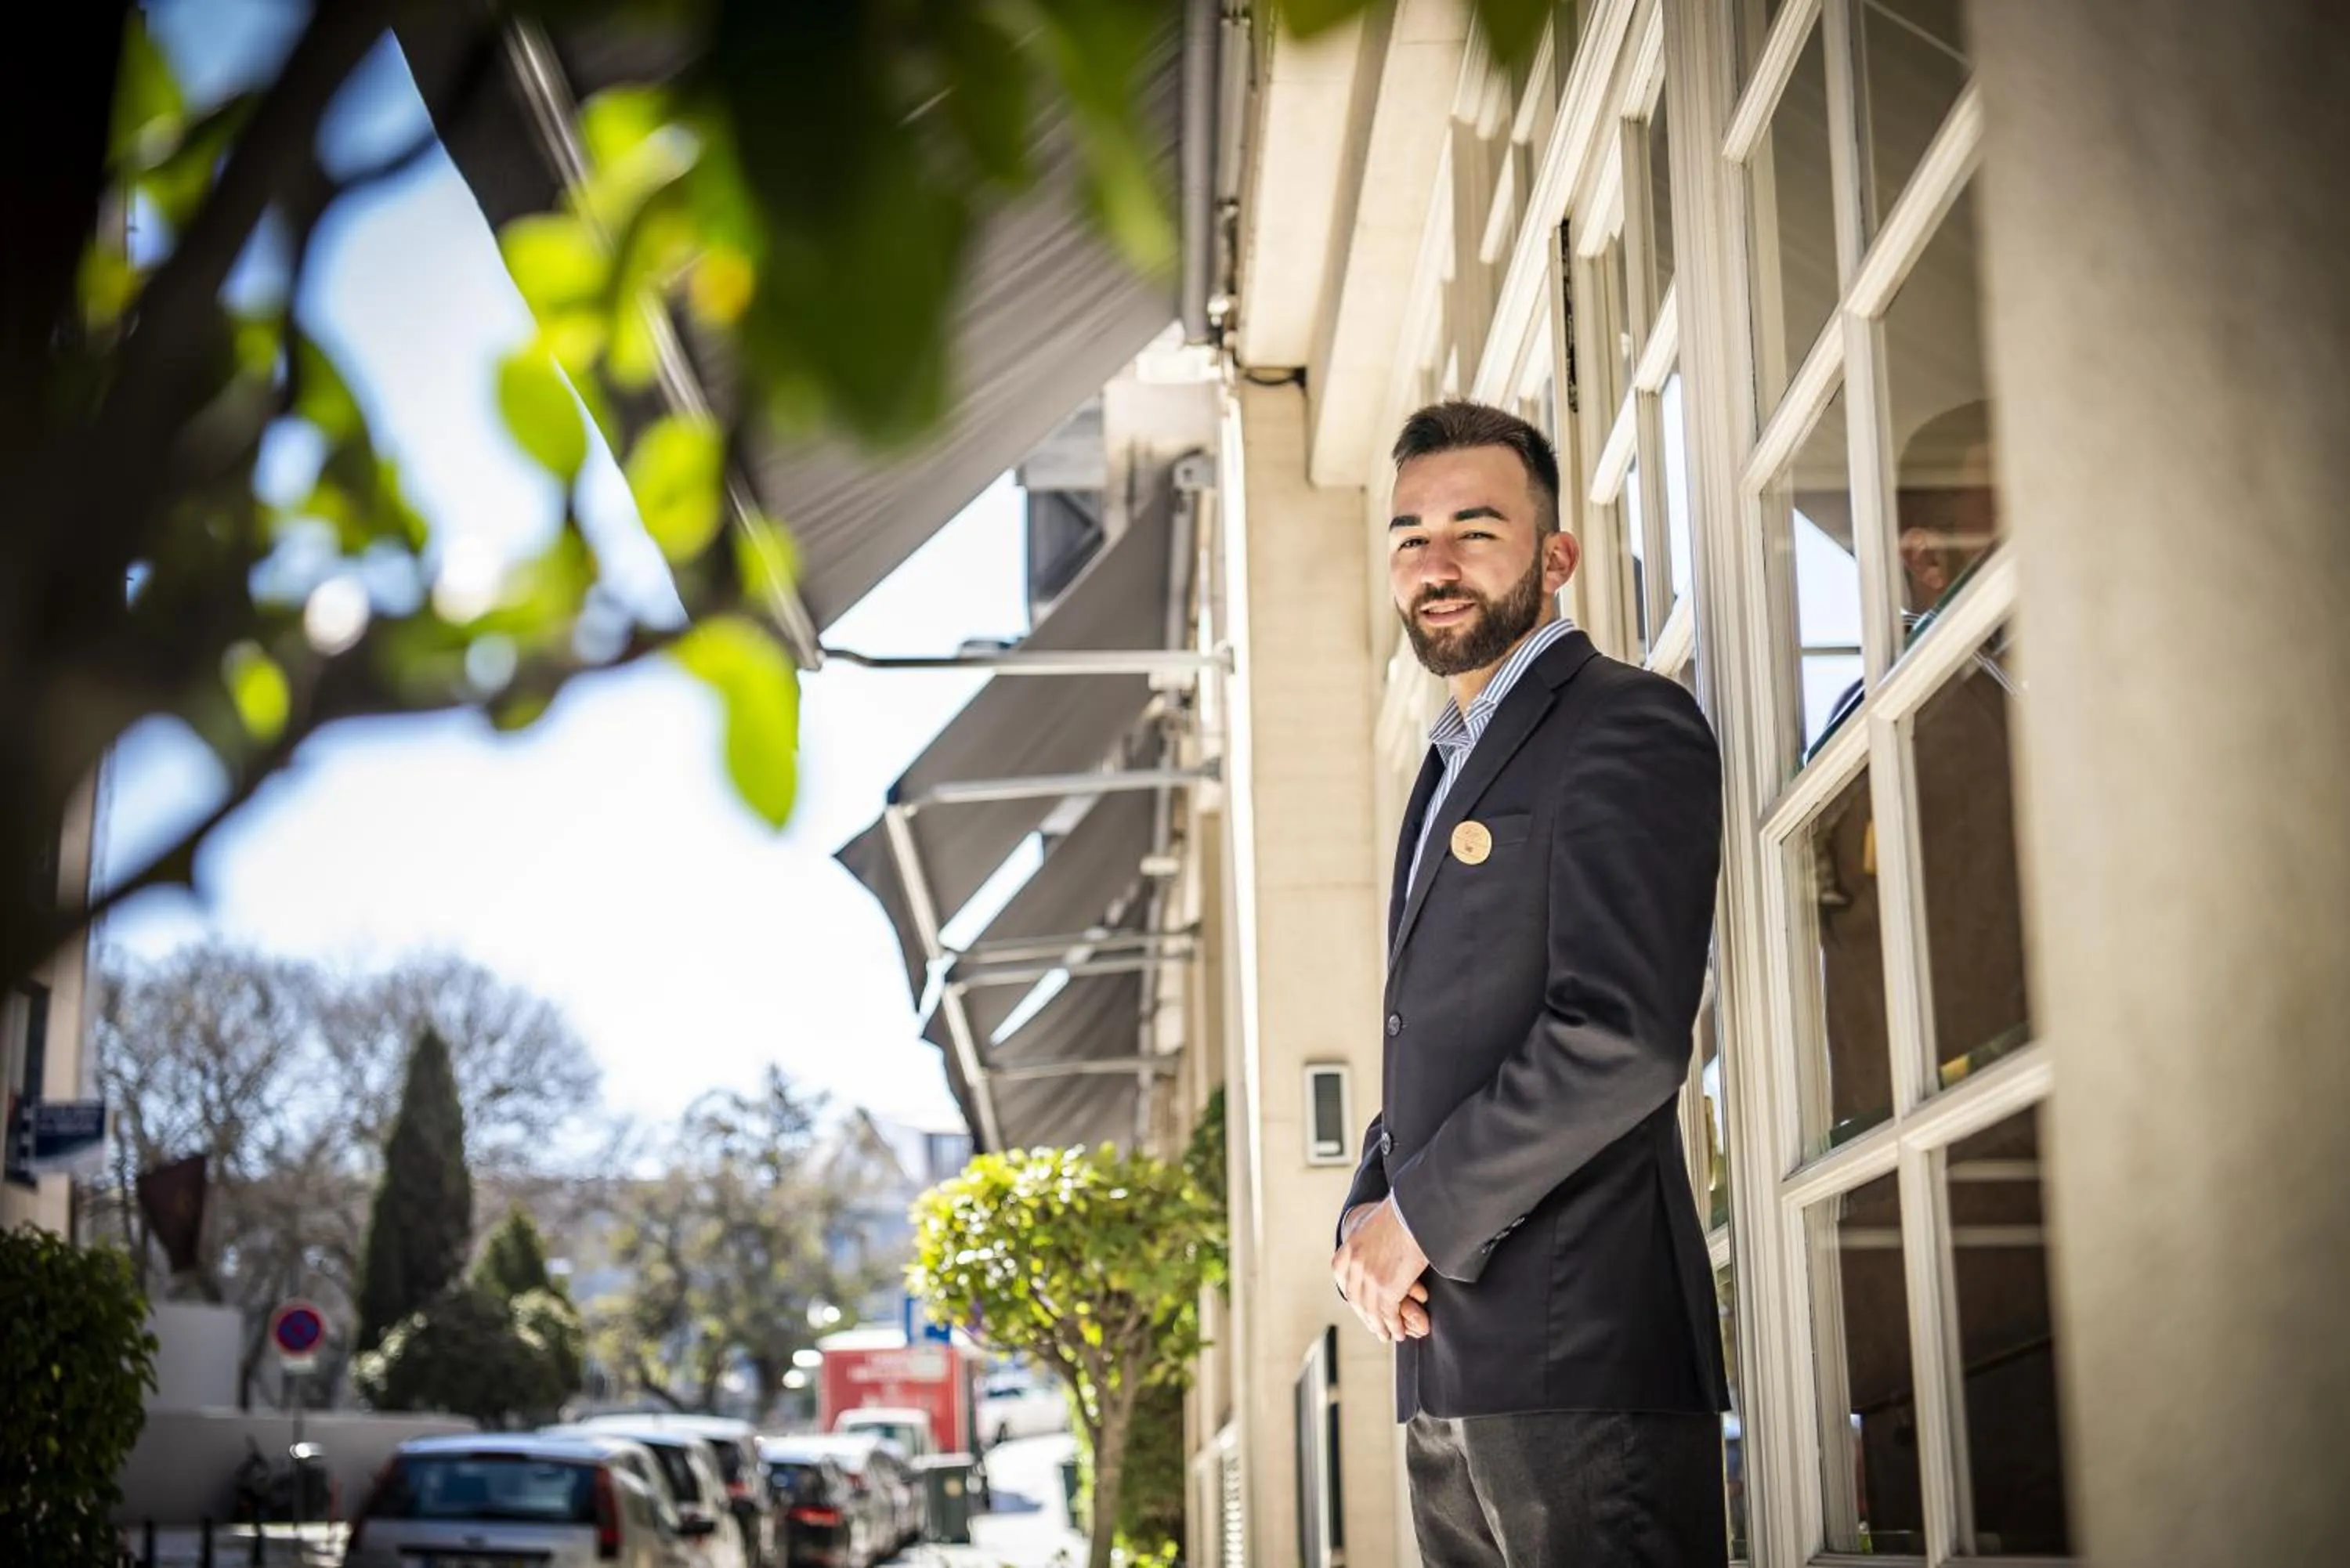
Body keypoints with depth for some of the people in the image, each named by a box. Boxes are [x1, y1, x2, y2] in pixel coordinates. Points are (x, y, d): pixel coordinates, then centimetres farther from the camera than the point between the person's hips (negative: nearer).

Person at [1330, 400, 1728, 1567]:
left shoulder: (1630, 728, -7)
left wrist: (1420, 1213, -12)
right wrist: (1368, 1211, 6)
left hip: (1576, 1342, -9)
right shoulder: (1453, 766, 23)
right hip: (1448, 1360, 9)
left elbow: (1624, 1040, -19)